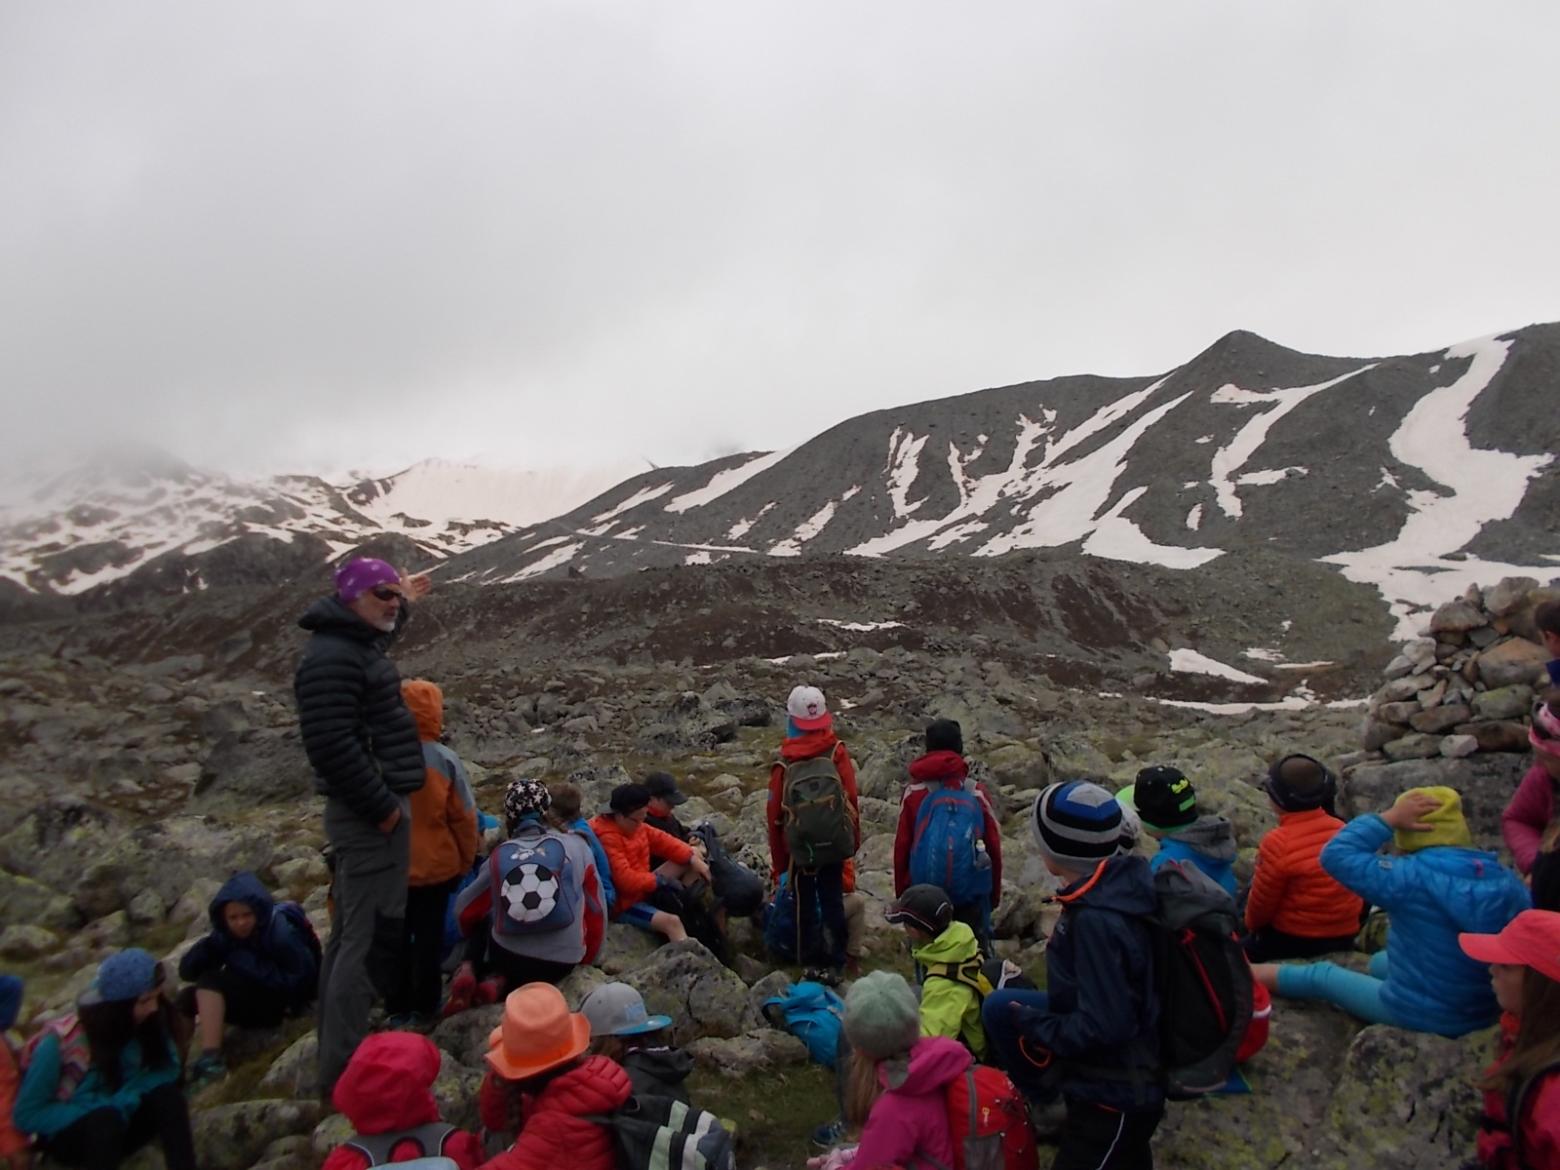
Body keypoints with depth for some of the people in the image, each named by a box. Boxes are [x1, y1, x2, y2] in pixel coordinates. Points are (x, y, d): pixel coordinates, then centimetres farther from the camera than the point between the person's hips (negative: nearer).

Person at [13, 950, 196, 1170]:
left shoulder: (148, 1025, -15)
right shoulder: (60, 1041, -24)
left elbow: (168, 1072, -6)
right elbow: (26, 1115, -16)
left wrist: (128, 1097, -26)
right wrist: (109, 1106, -27)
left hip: (116, 1129, 4)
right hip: (63, 1135, -3)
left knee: (168, 1095, -26)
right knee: (106, 1118, -36)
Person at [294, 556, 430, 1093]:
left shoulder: (357, 644, 14)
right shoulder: (332, 658, -18)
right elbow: (331, 745, -26)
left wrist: (403, 604, 45)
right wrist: (381, 806, -21)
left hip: (366, 810, 11)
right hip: (370, 814, -11)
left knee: (349, 935, 17)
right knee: (371, 939, -7)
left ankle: (337, 1057, 30)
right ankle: (342, 1070, 1)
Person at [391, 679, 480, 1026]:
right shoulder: (446, 760, -16)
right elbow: (464, 817, -9)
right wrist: (465, 861, 6)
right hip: (436, 866, -1)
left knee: (395, 936, 17)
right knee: (429, 935, 14)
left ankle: (397, 1006, 27)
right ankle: (423, 1006, 24)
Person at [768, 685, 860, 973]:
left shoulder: (784, 763, -11)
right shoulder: (837, 753, -12)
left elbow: (775, 815, -6)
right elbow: (851, 799, -9)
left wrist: (778, 862, 5)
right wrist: (854, 840, 6)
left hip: (799, 846, -1)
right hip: (835, 843, 1)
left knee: (805, 900, 15)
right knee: (833, 898, 15)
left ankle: (810, 957, 23)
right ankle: (835, 956, 22)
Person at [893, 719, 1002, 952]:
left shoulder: (914, 793, -4)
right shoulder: (975, 792, -3)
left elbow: (901, 847, -3)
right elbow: (994, 846, 0)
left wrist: (902, 893, 9)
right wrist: (994, 893, 12)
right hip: (972, 893, 0)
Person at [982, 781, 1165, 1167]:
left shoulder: (1097, 919, -34)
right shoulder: (1119, 881, -7)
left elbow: (1102, 1027, -32)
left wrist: (1033, 1023, -16)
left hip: (1116, 1093, -8)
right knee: (999, 1007, 12)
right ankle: (1049, 1104, 24)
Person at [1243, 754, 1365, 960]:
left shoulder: (1278, 843, -23)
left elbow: (1261, 900, -12)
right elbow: (1356, 888, 8)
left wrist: (1253, 924, 9)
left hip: (1293, 941, -6)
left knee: (1246, 949, 14)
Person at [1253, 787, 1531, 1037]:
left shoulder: (1410, 877, -25)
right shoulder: (1505, 879, -8)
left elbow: (1336, 855, -20)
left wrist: (1391, 817, -16)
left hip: (1417, 1015, -6)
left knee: (1321, 974, 17)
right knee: (1379, 961, 32)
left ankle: (1246, 974, 35)